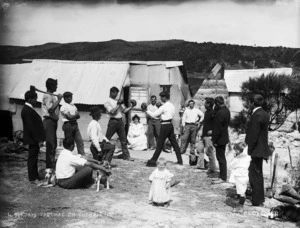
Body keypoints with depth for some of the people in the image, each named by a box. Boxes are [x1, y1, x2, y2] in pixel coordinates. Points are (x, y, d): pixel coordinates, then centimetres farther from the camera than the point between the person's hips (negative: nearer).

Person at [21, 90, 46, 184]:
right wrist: (38, 140, -20)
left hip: (34, 139, 10)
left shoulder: (28, 109, 13)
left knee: (33, 158, 16)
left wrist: (39, 139, 17)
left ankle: (34, 176, 25)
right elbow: (31, 127, -22)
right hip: (33, 139, -10)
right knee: (32, 158, -2)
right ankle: (33, 178, 7)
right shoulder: (27, 111, -18)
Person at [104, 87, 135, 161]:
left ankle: (126, 155, 11)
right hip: (113, 121, -5)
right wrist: (118, 105, -11)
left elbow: (124, 110, 13)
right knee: (107, 139, 1)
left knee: (123, 139, 6)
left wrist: (131, 106, 1)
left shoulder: (118, 101, 16)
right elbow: (112, 111, -15)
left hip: (120, 121, 5)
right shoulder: (107, 102, -2)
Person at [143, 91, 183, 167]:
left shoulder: (164, 107, -14)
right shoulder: (172, 106, 9)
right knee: (174, 143, 12)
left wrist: (146, 110, -4)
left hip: (165, 126, -7)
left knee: (160, 144, -3)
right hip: (170, 124, 7)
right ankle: (180, 160, 16)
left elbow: (153, 114, -14)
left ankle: (153, 161, 3)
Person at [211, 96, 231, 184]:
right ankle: (222, 176, 25)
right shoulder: (226, 110, 8)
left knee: (221, 158, -2)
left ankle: (223, 178, 6)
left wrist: (215, 140, -16)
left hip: (220, 138, -10)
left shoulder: (220, 113, -22)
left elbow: (217, 128, -21)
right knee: (221, 157, 16)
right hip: (224, 137, 10)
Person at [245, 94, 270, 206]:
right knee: (258, 175, 20)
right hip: (261, 149, 10)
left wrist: (249, 151, -16)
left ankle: (257, 200, 8)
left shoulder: (257, 116, -21)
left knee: (255, 175, 0)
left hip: (256, 150, -10)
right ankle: (259, 198, 32)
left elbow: (254, 136, -22)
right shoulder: (264, 114, 10)